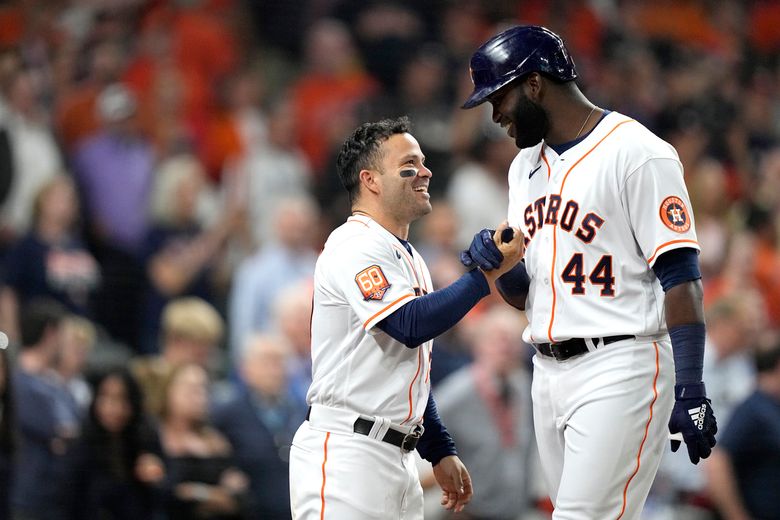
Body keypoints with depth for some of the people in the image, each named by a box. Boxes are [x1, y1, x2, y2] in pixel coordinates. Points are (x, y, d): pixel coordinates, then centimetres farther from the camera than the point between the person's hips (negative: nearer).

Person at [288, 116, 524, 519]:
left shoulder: (408, 259, 20)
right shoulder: (355, 245, -11)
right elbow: (412, 325, -23)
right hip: (345, 453, -10)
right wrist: (486, 274, -20)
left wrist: (441, 453, 19)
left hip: (397, 454, 10)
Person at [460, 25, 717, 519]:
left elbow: (680, 275, -14)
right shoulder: (526, 165, 17)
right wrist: (495, 262, -3)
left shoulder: (637, 153, -9)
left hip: (620, 371, -8)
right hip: (549, 374, 8)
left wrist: (690, 392, -21)